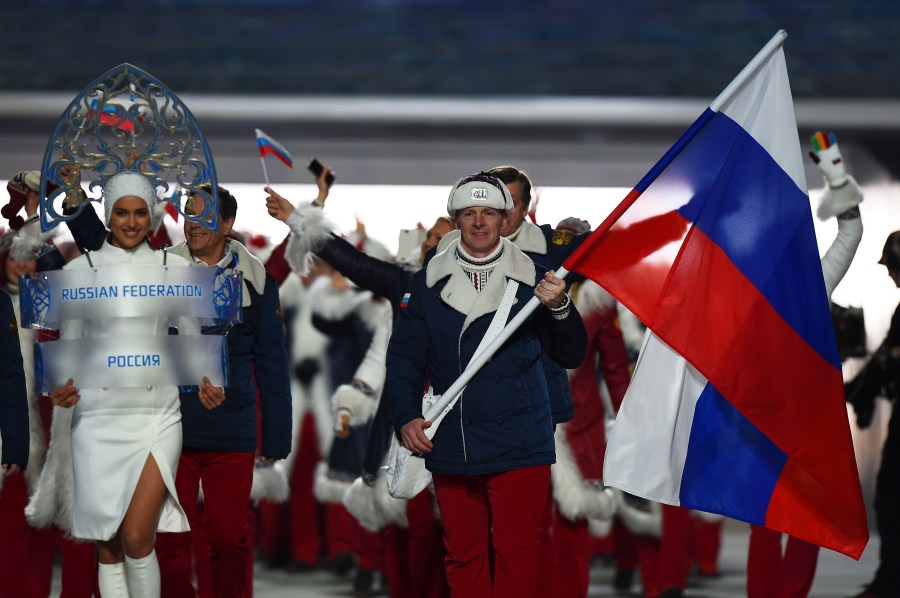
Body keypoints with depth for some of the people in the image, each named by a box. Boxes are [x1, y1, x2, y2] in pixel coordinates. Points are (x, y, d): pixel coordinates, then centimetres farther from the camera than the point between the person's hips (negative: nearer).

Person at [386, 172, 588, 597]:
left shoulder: (533, 280, 2)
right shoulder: (428, 284, 7)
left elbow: (571, 356, 1)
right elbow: (404, 358, 8)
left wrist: (558, 309, -18)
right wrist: (406, 417, -7)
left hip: (519, 447, -2)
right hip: (450, 447, 2)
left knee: (515, 551, -4)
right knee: (462, 555, 9)